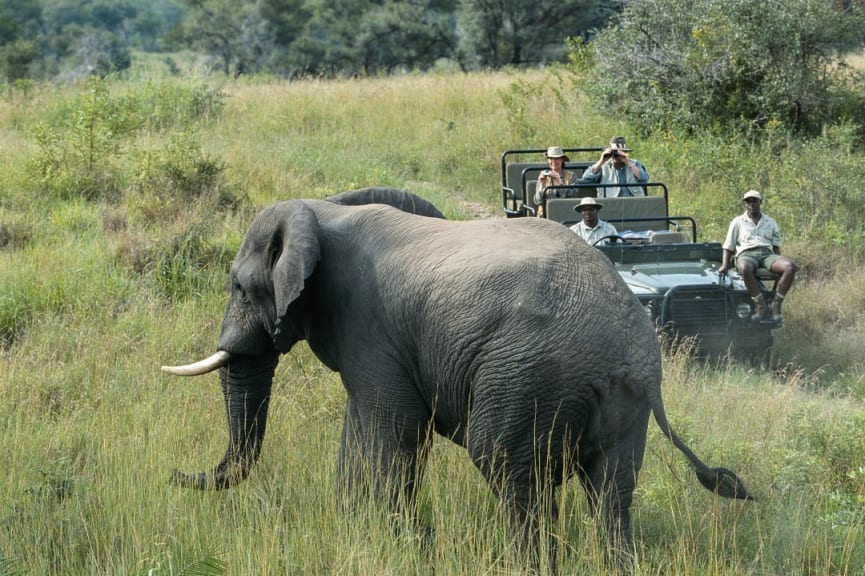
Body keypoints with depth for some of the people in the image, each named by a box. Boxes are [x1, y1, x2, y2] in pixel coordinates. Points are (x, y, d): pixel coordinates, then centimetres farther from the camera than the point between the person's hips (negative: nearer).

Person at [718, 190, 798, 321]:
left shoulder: (770, 223, 23)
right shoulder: (738, 222, 17)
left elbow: (776, 246, 20)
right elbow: (728, 247, 15)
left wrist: (780, 265, 4)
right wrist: (725, 265, 0)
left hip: (767, 254, 3)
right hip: (746, 254, -2)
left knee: (791, 267, -31)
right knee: (745, 269, -44)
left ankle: (776, 304, -25)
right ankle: (760, 305, -35)